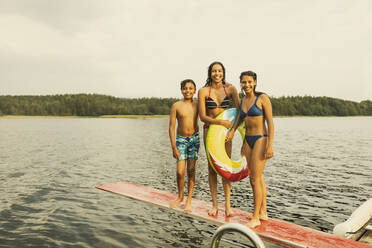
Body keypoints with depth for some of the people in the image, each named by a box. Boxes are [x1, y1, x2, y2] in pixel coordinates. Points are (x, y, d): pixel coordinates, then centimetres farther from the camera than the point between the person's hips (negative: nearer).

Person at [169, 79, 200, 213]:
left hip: (194, 138, 2)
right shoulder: (176, 106, -6)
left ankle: (189, 200, 16)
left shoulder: (197, 104, 1)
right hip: (181, 139, -1)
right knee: (180, 172, -3)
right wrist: (174, 147, -9)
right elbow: (171, 127, -6)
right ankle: (180, 197, 23)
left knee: (191, 170, 3)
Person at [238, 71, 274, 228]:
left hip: (261, 139, -7)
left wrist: (270, 145, -18)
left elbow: (270, 123, -11)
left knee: (254, 179, -7)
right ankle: (263, 212, 24)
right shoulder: (242, 101, 11)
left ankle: (255, 217, 4)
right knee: (258, 178, 13)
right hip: (248, 140, 7)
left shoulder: (262, 98, -8)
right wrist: (244, 144, 20)